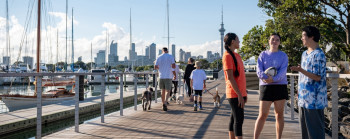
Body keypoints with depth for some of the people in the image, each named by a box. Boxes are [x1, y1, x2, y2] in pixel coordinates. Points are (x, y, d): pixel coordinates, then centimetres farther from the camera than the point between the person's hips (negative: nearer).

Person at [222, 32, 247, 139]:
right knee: (239, 119, -10)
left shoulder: (237, 55, 17)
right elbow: (230, 77, -17)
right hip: (234, 94, -9)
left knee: (234, 119, 12)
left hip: (239, 93, 9)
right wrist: (239, 94, -19)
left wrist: (244, 92, 18)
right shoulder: (227, 56, -11)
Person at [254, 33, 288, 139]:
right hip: (265, 86, -1)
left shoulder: (283, 55, 7)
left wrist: (273, 79, -23)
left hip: (280, 86, 1)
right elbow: (259, 70, -3)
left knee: (279, 114, 7)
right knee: (262, 115, -3)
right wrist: (265, 77, -23)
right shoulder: (263, 55, 9)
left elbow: (283, 71, -7)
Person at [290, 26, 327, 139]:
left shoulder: (319, 54, -12)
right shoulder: (304, 54, 16)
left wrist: (301, 70, -28)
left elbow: (318, 77, -17)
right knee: (304, 126, 14)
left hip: (314, 99, -9)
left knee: (315, 129, -2)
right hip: (303, 98, 9)